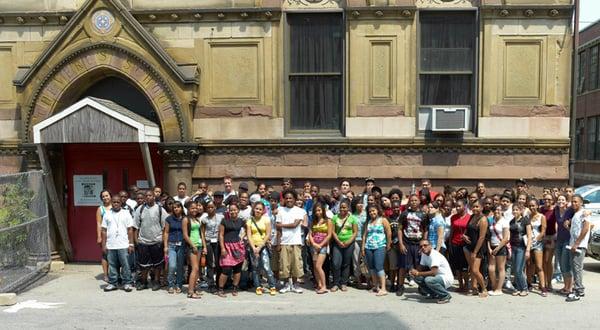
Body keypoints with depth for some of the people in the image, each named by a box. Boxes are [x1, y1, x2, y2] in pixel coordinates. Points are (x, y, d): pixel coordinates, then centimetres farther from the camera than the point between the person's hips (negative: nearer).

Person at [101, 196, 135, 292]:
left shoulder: (126, 214, 4)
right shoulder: (107, 214, 9)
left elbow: (130, 230, 2)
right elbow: (104, 231, 9)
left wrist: (131, 244, -3)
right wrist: (104, 245, 3)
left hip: (123, 245, -2)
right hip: (110, 245, 2)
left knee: (125, 265, -1)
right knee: (112, 265, 7)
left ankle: (127, 283, 7)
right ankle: (112, 283, 18)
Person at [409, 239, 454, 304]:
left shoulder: (434, 255, -24)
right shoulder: (424, 254, 4)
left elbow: (433, 272, -32)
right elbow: (421, 267, 11)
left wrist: (418, 273, -25)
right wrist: (414, 271, -12)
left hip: (447, 279, -9)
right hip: (437, 277, 9)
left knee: (428, 280, -34)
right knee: (417, 278, -3)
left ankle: (446, 295, -11)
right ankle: (435, 294, 9)